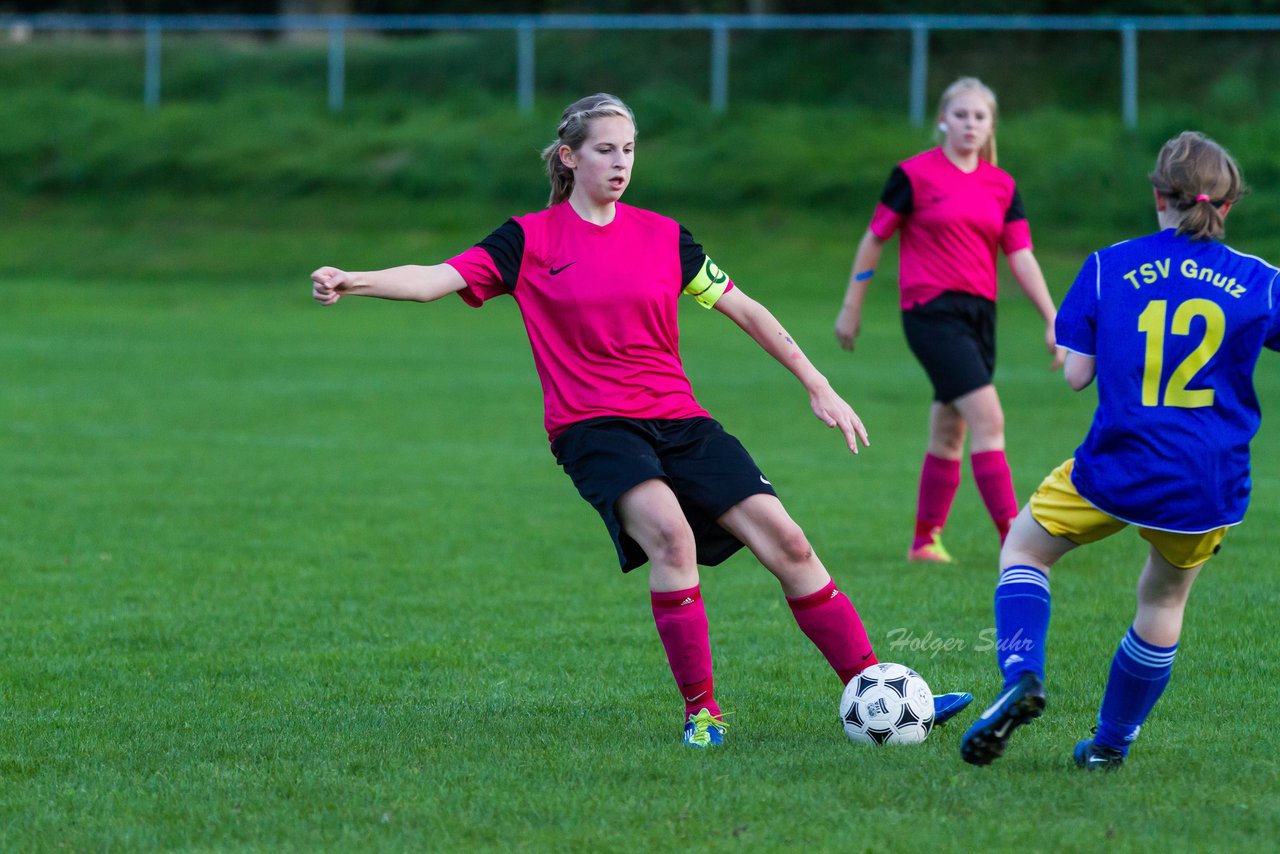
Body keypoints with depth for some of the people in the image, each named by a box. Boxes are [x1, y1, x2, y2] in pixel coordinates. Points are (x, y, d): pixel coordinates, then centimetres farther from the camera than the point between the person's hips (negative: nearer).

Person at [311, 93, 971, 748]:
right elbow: (439, 279, -8)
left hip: (678, 418, 4)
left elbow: (744, 310, 13)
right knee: (670, 533, -32)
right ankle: (700, 710, -22)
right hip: (591, 427, -4)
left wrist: (818, 387, 11)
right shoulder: (531, 239, 2)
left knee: (785, 542, -10)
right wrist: (350, 282, -24)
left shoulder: (662, 236, 9)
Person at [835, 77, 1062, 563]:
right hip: (931, 311, -6)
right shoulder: (915, 175, -5)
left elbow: (1021, 257, 7)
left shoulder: (1002, 186, 9)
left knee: (949, 433, 12)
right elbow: (875, 238, 1)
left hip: (979, 312, 6)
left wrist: (1052, 320, -1)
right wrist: (851, 308, 4)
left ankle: (925, 540, 24)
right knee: (988, 419, -17)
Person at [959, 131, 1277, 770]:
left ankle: (1021, 677, -4)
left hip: (1117, 471, -1)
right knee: (1164, 600, 25)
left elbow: (1076, 374, -1)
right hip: (1210, 489, 1)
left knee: (1024, 548, 21)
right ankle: (1111, 742, 33)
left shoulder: (1109, 268, -3)